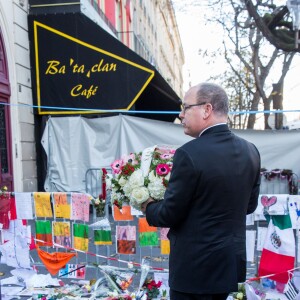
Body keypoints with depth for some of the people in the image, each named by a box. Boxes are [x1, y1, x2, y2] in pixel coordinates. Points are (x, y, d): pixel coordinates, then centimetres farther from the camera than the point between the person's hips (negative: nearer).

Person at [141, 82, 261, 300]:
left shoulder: (190, 153, -22)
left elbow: (170, 215, -15)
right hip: (232, 262, 7)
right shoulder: (250, 151, -1)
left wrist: (148, 207, 4)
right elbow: (250, 205, 9)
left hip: (195, 265, -6)